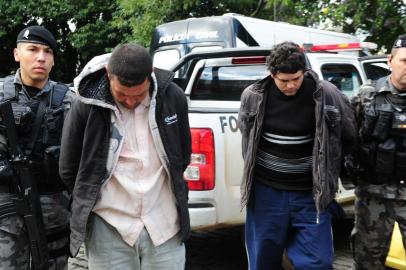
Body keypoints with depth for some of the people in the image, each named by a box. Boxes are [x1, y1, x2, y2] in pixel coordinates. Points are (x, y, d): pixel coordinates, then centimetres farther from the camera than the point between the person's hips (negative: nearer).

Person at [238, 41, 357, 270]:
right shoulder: (253, 96, -6)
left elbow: (348, 137, 4)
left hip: (312, 194, -1)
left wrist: (327, 170, 11)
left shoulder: (327, 95, -11)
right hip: (266, 191, 2)